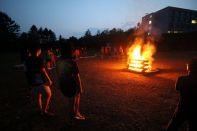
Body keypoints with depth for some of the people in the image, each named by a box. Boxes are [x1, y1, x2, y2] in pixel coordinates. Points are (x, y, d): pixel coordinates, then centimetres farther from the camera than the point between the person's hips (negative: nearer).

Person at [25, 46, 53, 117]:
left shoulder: (27, 60, 4)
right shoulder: (39, 59, -18)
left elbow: (27, 71, 10)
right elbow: (43, 71, -20)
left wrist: (30, 81, 20)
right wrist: (49, 80, -12)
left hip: (32, 82, 7)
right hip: (40, 81, -7)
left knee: (37, 97, 19)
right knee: (48, 95, 10)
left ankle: (40, 110, 32)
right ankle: (44, 110, 12)